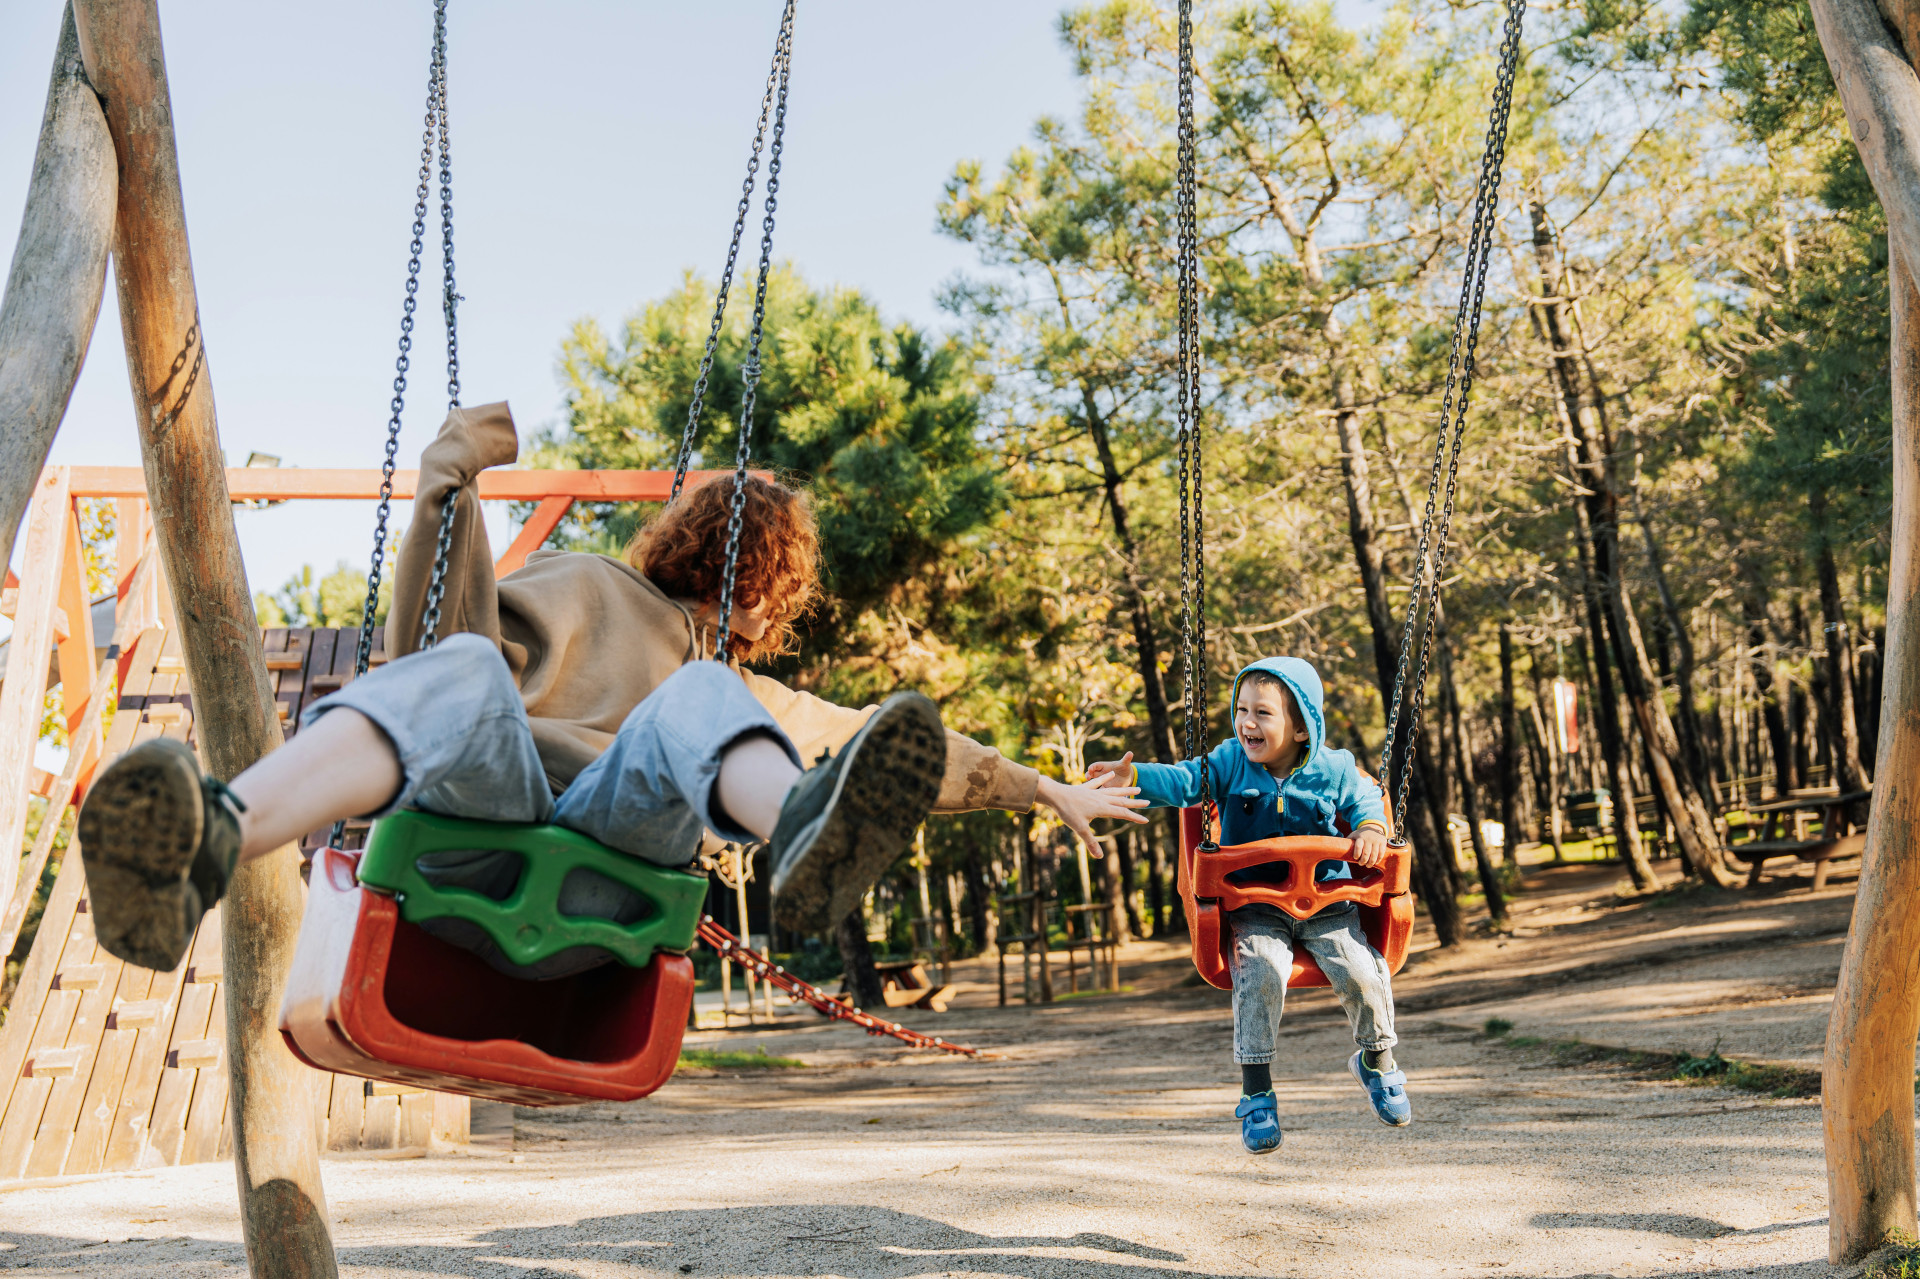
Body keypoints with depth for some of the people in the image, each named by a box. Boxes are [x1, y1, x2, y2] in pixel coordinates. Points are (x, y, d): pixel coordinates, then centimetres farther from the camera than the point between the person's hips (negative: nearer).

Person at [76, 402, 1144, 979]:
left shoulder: (743, 696, 41)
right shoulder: (583, 585, 30)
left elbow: (904, 752, 44)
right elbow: (425, 644, 11)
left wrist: (1043, 788, 47)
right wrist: (448, 494, -4)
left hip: (614, 864, 1)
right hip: (481, 819, -1)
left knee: (699, 701, -26)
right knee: (464, 671, -33)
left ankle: (809, 839, -63)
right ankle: (202, 851, -61)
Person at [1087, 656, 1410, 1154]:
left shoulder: (1333, 769, 0)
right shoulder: (1230, 762, -1)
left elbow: (1364, 798, 15)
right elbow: (1183, 781, -11)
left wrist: (1371, 828, -7)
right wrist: (1133, 775, -28)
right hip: (1255, 904, -1)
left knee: (1362, 972, -17)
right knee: (1260, 973, -27)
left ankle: (1377, 1061, 16)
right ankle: (1256, 1091, -11)